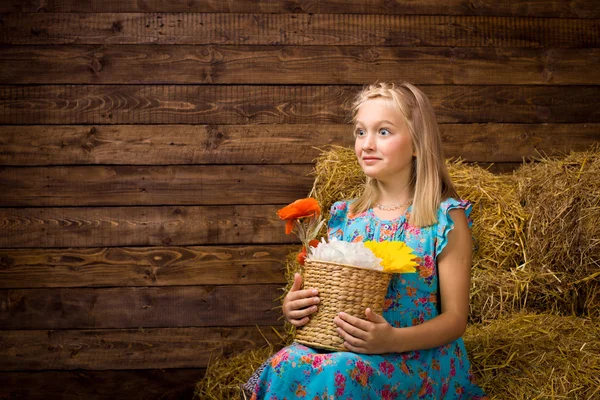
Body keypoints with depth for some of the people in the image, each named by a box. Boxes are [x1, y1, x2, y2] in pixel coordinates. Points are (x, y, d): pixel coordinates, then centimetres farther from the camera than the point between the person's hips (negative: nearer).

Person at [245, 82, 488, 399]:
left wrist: (392, 339, -22)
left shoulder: (446, 217, -3)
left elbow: (455, 318, -5)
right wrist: (295, 308, -7)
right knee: (287, 365, -28)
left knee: (334, 374, -33)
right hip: (348, 349, 4)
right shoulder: (345, 216, 10)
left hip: (419, 359, -3)